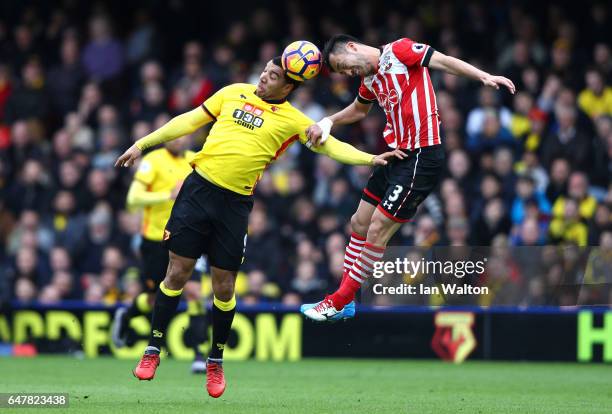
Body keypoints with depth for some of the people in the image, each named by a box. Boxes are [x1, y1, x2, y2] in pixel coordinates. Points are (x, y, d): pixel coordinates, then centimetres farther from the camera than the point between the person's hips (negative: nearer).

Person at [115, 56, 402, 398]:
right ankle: (153, 350, 12)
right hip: (199, 188, 1)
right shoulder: (234, 93, 10)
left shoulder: (292, 120, 4)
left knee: (224, 287, 2)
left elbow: (331, 146, 2)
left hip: (235, 204, -1)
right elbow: (189, 121, 15)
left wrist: (371, 159, -13)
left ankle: (216, 361, 21)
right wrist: (142, 145, 14)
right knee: (177, 273, 0)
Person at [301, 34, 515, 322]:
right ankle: (344, 304, 23)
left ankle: (339, 303, 2)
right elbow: (358, 111, 33)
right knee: (359, 223, 13)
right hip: (396, 155, 9)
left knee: (378, 230, -6)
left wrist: (485, 77, -24)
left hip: (421, 156, -9)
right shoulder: (369, 79, 14)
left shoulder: (399, 51, -10)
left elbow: (444, 61, -13)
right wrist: (327, 122, 17)